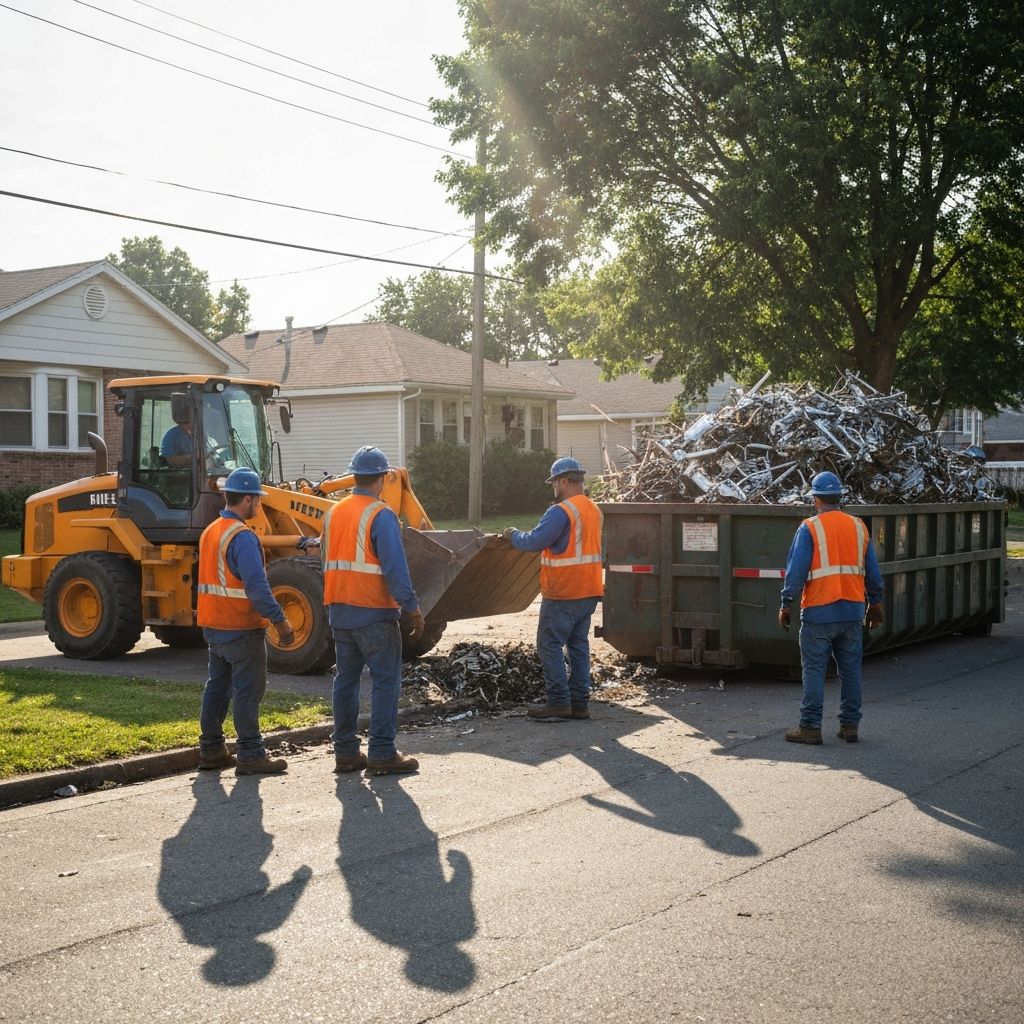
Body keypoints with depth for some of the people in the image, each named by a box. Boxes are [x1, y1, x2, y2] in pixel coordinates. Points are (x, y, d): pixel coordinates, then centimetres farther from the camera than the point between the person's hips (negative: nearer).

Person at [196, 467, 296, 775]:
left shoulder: (210, 532, 11)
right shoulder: (242, 537, -19)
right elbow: (257, 586, -25)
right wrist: (280, 621, -22)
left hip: (213, 625, 9)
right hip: (241, 628, -9)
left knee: (218, 686, 15)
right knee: (248, 691, -3)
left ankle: (211, 750, 21)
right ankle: (250, 756, 0)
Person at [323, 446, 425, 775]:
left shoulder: (334, 513, 9)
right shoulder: (381, 516, -13)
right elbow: (395, 569, -18)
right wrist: (413, 608, -12)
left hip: (339, 610, 7)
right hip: (374, 613, -7)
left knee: (346, 679, 11)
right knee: (385, 680, -1)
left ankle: (345, 751, 15)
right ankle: (382, 753, -2)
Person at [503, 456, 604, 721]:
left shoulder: (561, 512, -18)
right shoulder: (594, 510, 12)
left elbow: (534, 542, -21)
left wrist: (513, 535, -1)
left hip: (562, 593, -8)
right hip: (589, 590, 9)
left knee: (550, 645, -2)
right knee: (579, 644, 12)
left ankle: (559, 701, -4)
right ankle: (580, 702, 14)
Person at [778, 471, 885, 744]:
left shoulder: (809, 528, -7)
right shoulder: (859, 527, 8)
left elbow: (795, 571, -10)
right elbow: (873, 572, 13)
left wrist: (786, 605, -2)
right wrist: (875, 604, 23)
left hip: (819, 611, -5)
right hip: (852, 611, 5)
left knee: (814, 670, 1)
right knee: (850, 669, 11)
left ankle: (810, 726, 3)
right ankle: (850, 725, 14)